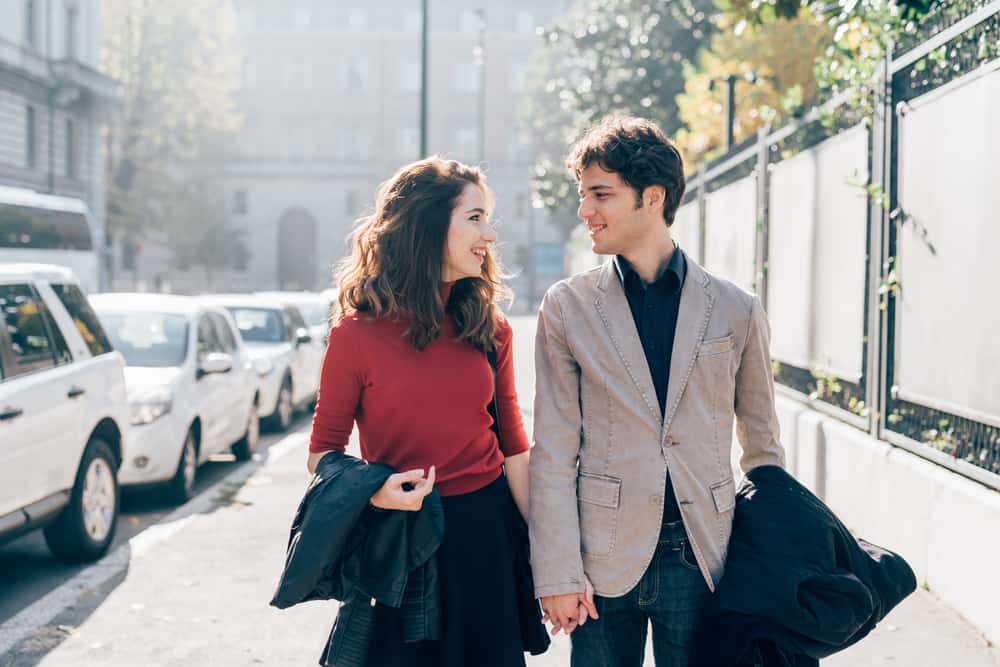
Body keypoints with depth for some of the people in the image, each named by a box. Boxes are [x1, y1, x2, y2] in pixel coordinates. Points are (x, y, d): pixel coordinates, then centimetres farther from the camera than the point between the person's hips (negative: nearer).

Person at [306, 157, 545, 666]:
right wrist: (372, 492, -23)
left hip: (486, 532, 4)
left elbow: (513, 446, 6)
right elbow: (323, 453, -3)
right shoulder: (357, 333, -9)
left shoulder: (490, 329, 3)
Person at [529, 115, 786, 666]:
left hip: (702, 559, 1)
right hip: (604, 559, 0)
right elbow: (553, 452, -1)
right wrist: (557, 574, -6)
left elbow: (761, 446, 11)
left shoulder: (736, 310, 2)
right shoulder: (567, 306, 0)